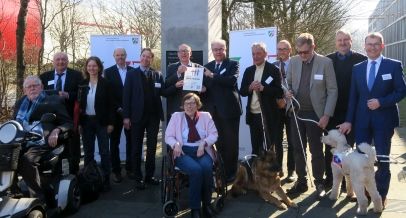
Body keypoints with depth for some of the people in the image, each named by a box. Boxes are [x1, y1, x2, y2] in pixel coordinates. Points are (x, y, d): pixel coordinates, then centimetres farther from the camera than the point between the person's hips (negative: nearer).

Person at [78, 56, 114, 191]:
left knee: (104, 152, 0)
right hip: (86, 121, 3)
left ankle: (106, 180, 6)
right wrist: (79, 122, 2)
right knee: (88, 152, 10)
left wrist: (110, 123, -9)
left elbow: (110, 104, -4)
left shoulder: (105, 84, -3)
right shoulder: (83, 84, 6)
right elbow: (79, 104, 7)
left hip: (101, 121, -3)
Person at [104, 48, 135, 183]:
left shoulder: (133, 71, 7)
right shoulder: (108, 72, 2)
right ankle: (116, 170, 11)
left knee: (131, 141, 6)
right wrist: (118, 109, -11)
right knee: (114, 142, 4)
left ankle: (130, 169, 16)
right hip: (115, 113, -1)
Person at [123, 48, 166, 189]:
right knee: (136, 148, 4)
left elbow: (163, 93, 5)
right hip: (137, 116, -2)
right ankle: (138, 178, 11)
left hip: (153, 116, 2)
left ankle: (149, 176, 18)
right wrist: (126, 116, -10)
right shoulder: (132, 75, 2)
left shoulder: (158, 75, 9)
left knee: (152, 147, 8)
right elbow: (126, 96, -3)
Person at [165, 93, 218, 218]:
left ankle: (206, 203, -16)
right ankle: (195, 208, -23)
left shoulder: (206, 116, 15)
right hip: (183, 151, -1)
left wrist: (203, 143, -12)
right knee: (196, 169, -34)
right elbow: (168, 136, 9)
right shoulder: (176, 116, 13)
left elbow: (214, 134, 7)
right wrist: (176, 144, -12)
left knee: (206, 167, -34)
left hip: (202, 151, 1)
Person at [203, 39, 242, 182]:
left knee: (230, 142, 2)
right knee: (218, 142, 9)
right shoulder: (208, 66, 15)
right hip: (214, 110, 4)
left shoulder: (233, 64, 0)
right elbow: (205, 85, 12)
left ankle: (231, 172, 12)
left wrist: (212, 76, -17)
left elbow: (232, 80, -18)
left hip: (229, 109, -4)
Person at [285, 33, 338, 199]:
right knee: (298, 149, 11)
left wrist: (326, 115, -12)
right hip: (296, 112, 4)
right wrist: (288, 92, -12)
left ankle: (319, 183, 18)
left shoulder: (325, 63, -8)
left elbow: (332, 91, -7)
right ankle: (301, 181, 23)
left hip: (315, 114, -4)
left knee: (316, 151, 4)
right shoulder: (293, 62, 3)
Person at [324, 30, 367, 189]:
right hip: (332, 111, 2)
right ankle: (329, 178, 22)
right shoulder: (328, 59, 3)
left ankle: (346, 180, 18)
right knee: (330, 147, 10)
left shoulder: (361, 59, -4)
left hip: (351, 111, -2)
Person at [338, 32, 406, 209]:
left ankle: (381, 195, 20)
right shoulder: (357, 68, 9)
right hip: (362, 120, 3)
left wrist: (381, 102, -18)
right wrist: (349, 120, 3)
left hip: (384, 120, -3)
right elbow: (353, 96, 8)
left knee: (382, 159, 6)